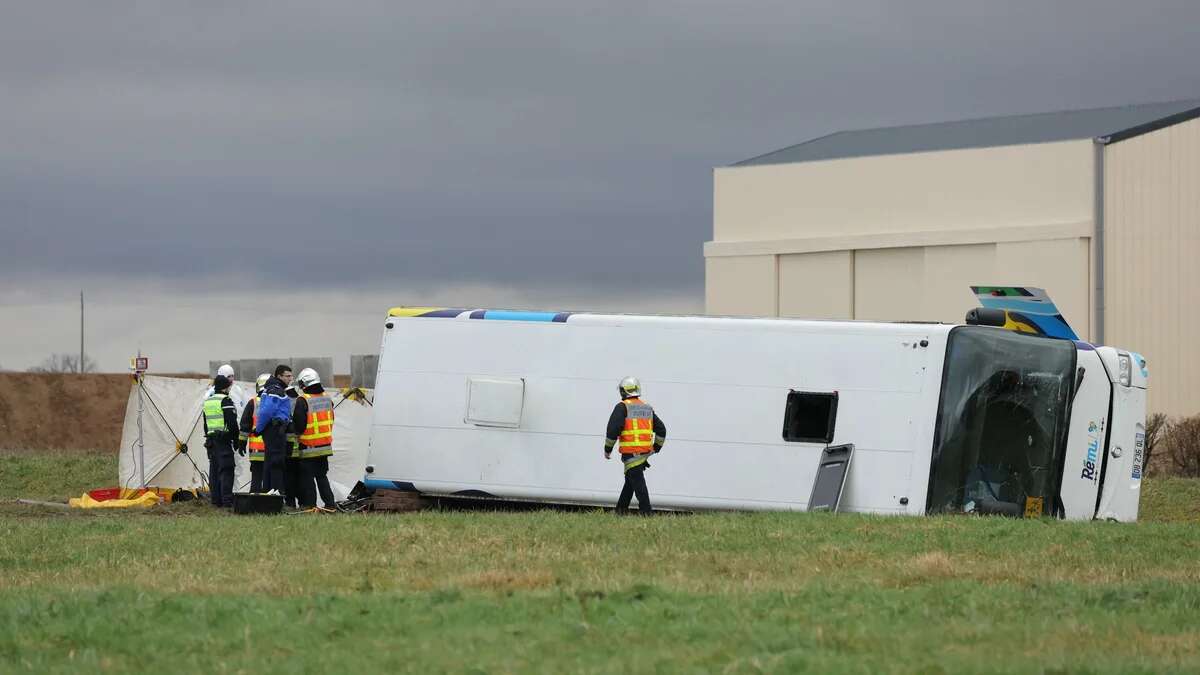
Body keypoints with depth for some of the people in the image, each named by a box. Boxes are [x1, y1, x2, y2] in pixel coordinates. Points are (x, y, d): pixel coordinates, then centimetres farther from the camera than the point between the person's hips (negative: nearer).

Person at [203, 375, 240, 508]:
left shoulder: (207, 401, 15)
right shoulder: (225, 401, -10)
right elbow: (232, 422, -15)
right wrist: (236, 438, -6)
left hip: (211, 439, 8)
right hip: (224, 440, -8)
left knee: (214, 470, 10)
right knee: (226, 470, -9)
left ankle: (216, 499, 11)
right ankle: (227, 500, -14)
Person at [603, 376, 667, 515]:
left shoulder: (622, 407, -7)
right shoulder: (647, 408, 15)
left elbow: (613, 429, -13)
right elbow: (661, 429, 18)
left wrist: (607, 449, -2)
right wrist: (656, 448, 28)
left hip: (631, 452, -7)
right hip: (645, 452, 7)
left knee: (637, 482, -6)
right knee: (630, 481, 18)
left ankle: (646, 511, -10)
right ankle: (621, 509, 24)